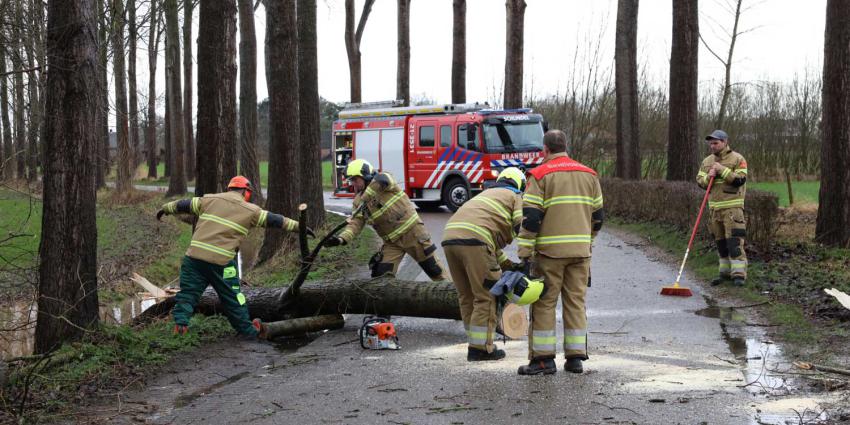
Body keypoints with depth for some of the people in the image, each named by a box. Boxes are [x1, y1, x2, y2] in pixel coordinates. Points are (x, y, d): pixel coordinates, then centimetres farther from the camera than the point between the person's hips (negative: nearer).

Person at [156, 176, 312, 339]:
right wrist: (299, 226, 19)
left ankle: (180, 324, -1)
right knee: (232, 297, 11)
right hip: (221, 262, -2)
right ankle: (249, 330, 23)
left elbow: (184, 205, 23)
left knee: (188, 292, 12)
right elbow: (274, 220, 11)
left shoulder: (209, 200, 13)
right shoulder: (250, 210, 6)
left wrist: (165, 209, 40)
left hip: (194, 256, 2)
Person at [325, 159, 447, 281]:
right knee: (380, 275, -4)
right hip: (392, 241, 5)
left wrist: (364, 200, -37)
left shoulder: (382, 179, -11)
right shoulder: (358, 201, 4)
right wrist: (342, 239, -25)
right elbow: (356, 223, -7)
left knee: (432, 267, 1)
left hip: (412, 231, -5)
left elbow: (381, 180, -36)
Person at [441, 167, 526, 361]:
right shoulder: (517, 198, 19)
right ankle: (481, 348, 0)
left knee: (467, 297, 15)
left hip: (450, 237, 7)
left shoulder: (487, 195, 38)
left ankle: (476, 345, 21)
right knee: (485, 297, 1)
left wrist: (505, 263, 33)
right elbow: (522, 228, 1)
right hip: (474, 241, -7)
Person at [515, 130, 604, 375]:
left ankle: (543, 358, 1)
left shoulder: (540, 175, -5)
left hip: (550, 251, -5)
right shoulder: (589, 175, 12)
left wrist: (525, 254, -9)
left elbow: (531, 217, -11)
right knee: (576, 302, 10)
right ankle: (575, 357, 11)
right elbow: (597, 216, 16)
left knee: (544, 303, 1)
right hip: (580, 251, 5)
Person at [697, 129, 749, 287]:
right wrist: (708, 177, -11)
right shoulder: (707, 161, 13)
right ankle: (725, 272, 19)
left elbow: (740, 180, -14)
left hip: (732, 207, -6)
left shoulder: (737, 159, -5)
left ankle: (739, 274, -11)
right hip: (714, 207, 6)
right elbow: (699, 180, 9)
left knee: (734, 241, -12)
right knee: (720, 242, 11)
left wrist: (723, 170, -18)